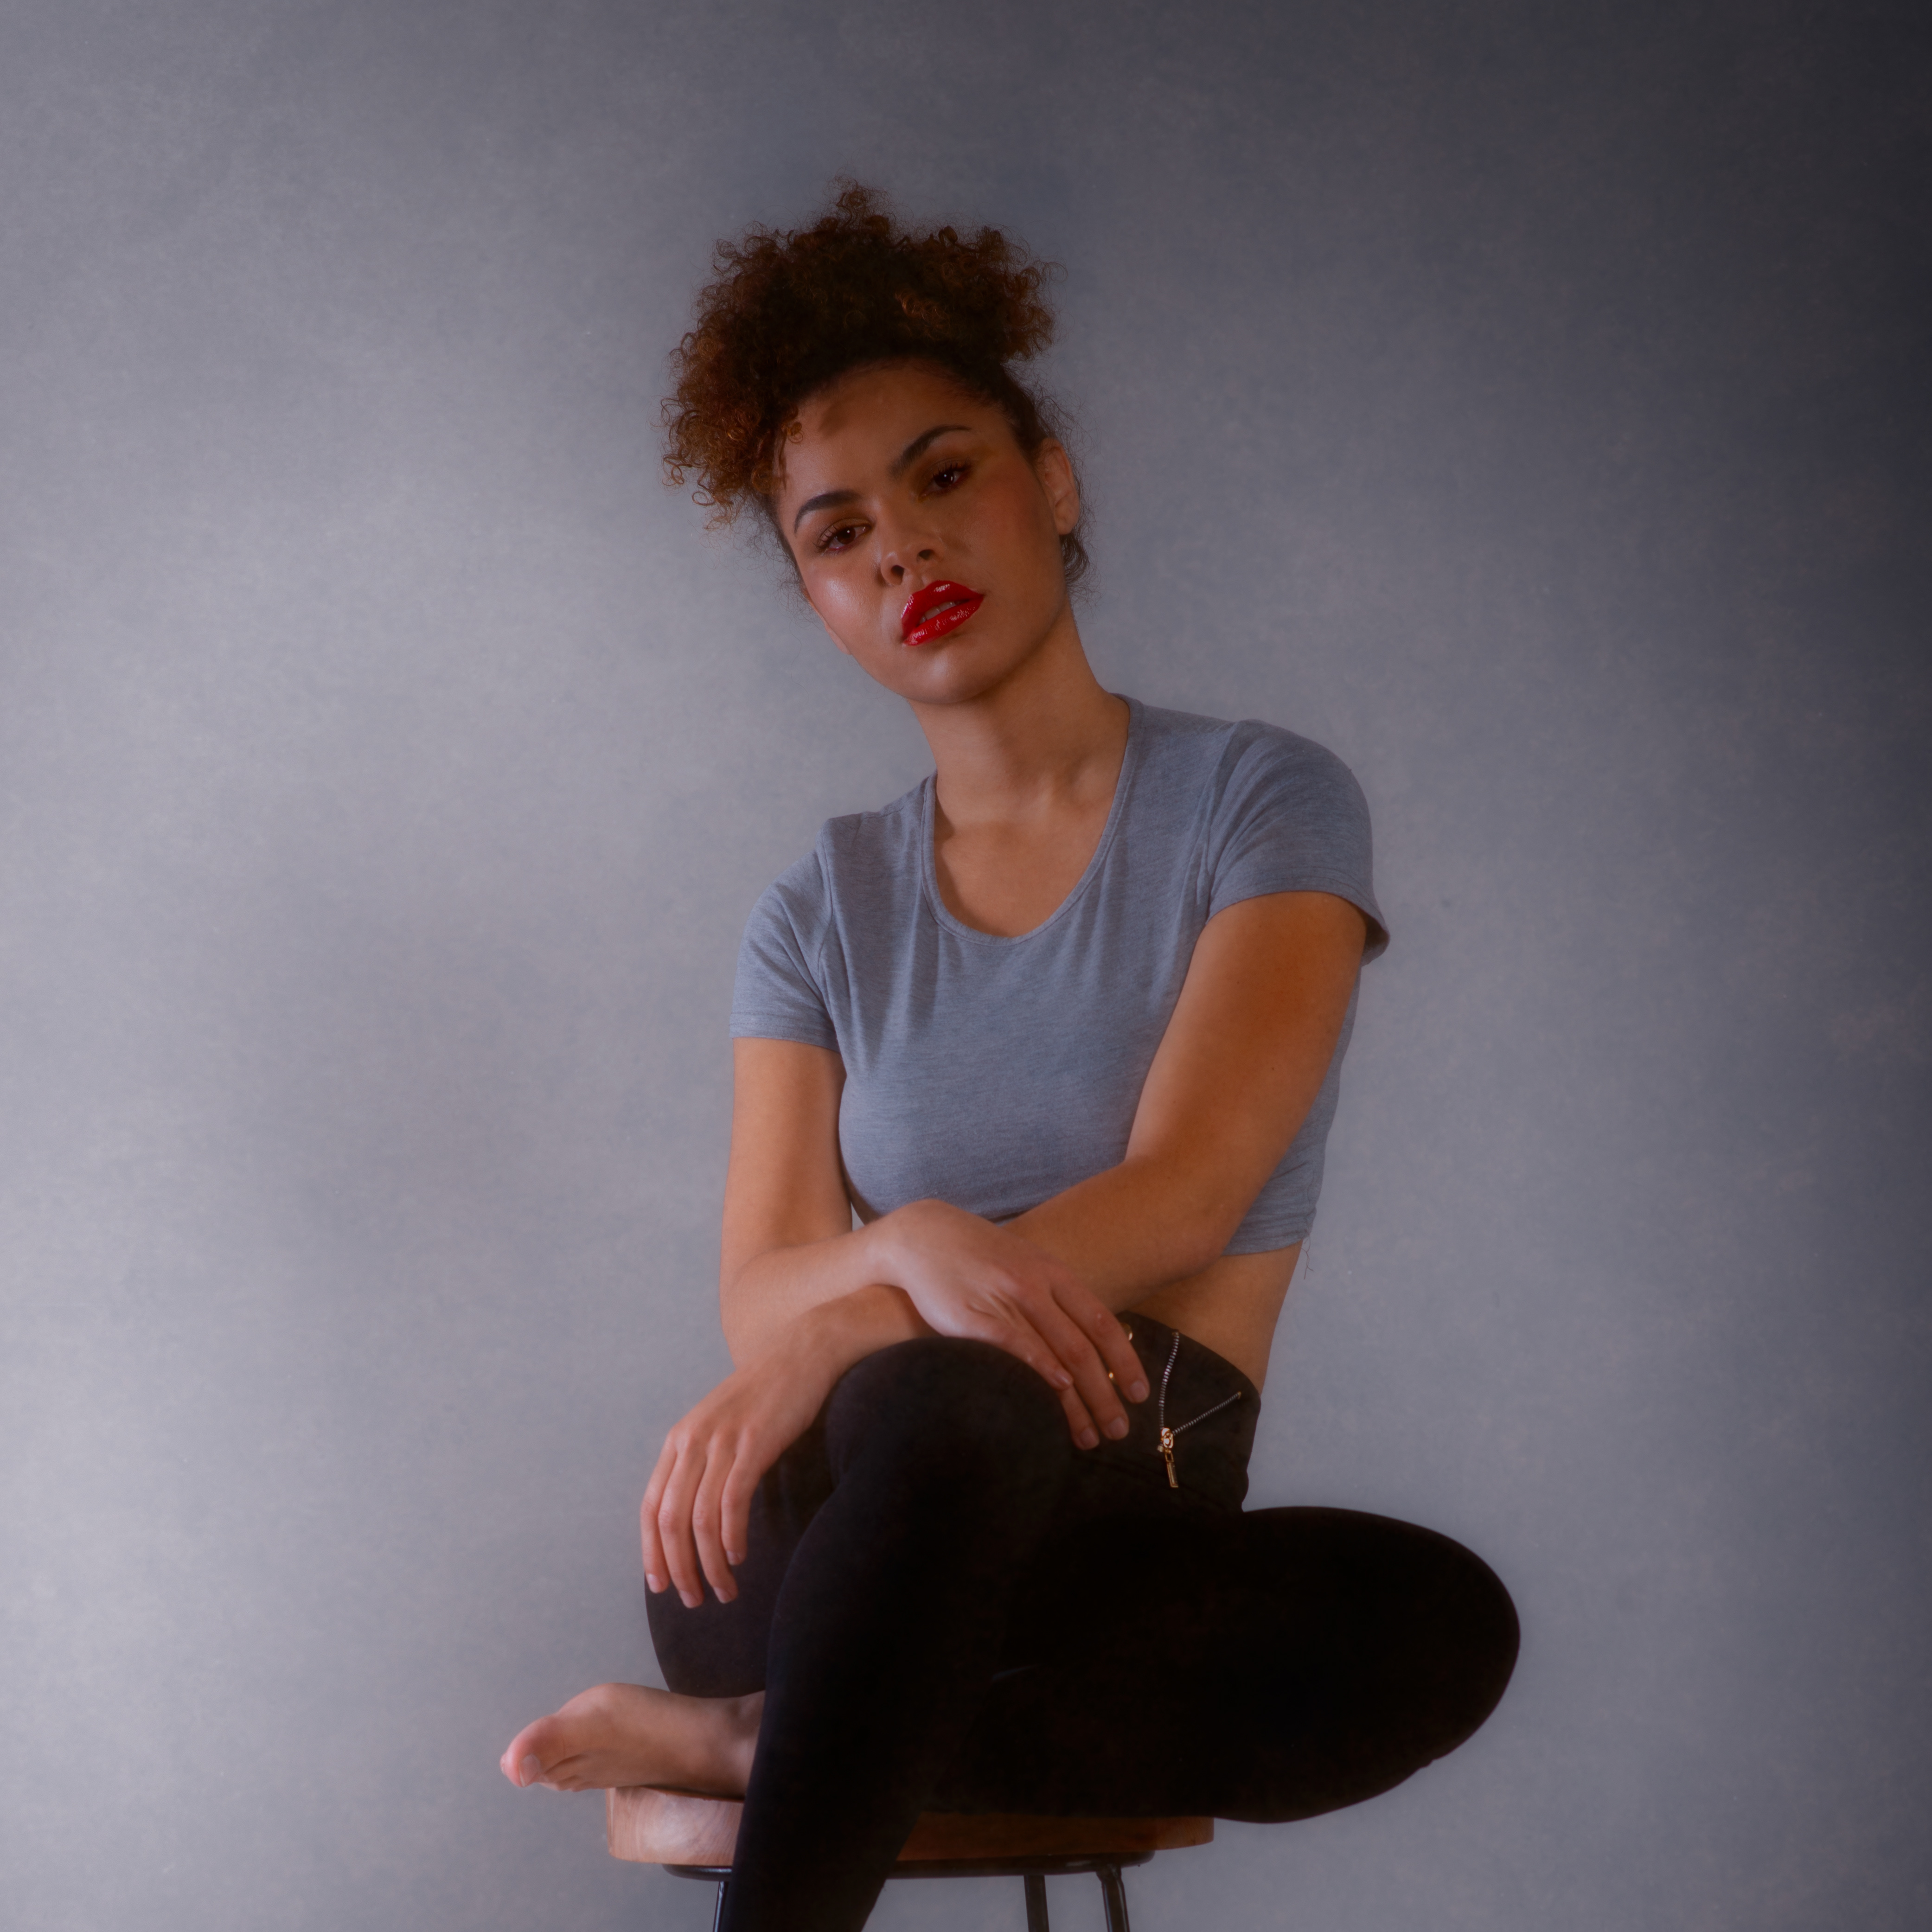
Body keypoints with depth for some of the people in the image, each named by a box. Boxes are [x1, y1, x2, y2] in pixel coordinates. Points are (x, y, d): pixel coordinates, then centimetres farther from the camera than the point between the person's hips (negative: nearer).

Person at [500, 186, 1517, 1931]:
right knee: (955, 1405, -38)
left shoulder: (1261, 804, 4)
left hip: (1112, 1530, 1)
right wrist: (920, 1252, -24)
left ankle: (761, 1736, -23)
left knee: (1437, 1623, -34)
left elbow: (1185, 1197, -9)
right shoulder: (823, 916, 12)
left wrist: (838, 1331, -21)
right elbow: (761, 1293, 1)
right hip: (818, 1530, -1)